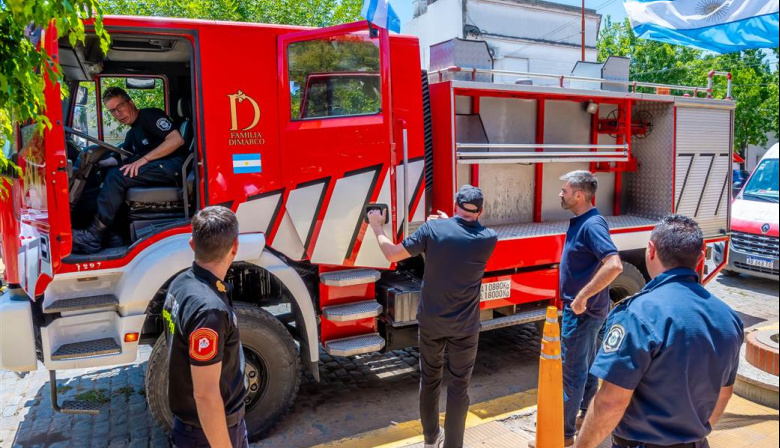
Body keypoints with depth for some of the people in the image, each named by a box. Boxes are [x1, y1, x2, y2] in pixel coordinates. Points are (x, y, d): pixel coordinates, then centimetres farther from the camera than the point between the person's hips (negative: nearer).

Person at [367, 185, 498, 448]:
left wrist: (376, 227, 9)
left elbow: (393, 254, -7)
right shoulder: (488, 239, -10)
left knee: (430, 379, 20)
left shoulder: (433, 228, -12)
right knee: (459, 385, 13)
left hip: (431, 321, 1)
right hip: (464, 327, -1)